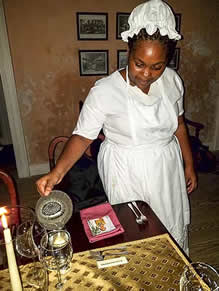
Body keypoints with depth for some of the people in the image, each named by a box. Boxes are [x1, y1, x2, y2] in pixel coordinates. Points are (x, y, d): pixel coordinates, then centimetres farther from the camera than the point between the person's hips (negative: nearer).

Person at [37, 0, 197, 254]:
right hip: (126, 173, -4)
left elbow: (178, 124, 6)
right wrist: (57, 173, -30)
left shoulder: (172, 80, -6)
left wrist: (189, 164, 10)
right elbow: (83, 136, -17)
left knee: (173, 227, 23)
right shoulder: (104, 91, -21)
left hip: (167, 167, 5)